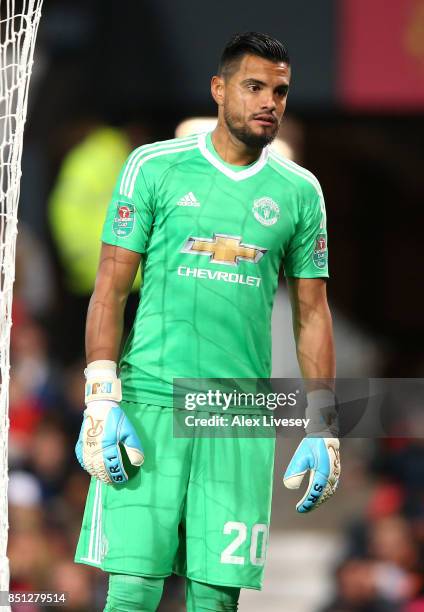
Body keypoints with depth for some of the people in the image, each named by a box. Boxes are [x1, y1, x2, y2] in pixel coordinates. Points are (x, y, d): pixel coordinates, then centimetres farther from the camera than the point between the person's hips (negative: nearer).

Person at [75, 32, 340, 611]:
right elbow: (110, 288, 2)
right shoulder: (155, 167, 4)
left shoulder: (299, 192, 11)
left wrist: (323, 431, 9)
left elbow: (312, 314, 15)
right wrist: (102, 402, -7)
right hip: (150, 402, -2)